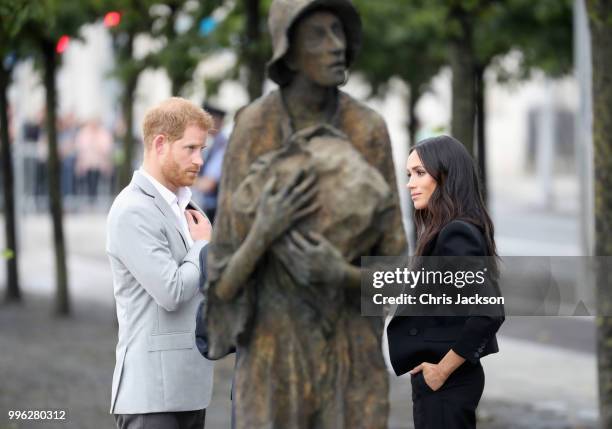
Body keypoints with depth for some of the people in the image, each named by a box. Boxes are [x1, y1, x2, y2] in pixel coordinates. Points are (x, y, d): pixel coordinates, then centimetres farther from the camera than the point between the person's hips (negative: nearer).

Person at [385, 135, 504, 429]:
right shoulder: (448, 231, 12)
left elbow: (489, 313, -26)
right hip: (437, 380, 10)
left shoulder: (455, 235, -17)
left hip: (444, 384, -10)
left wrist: (441, 371, -19)